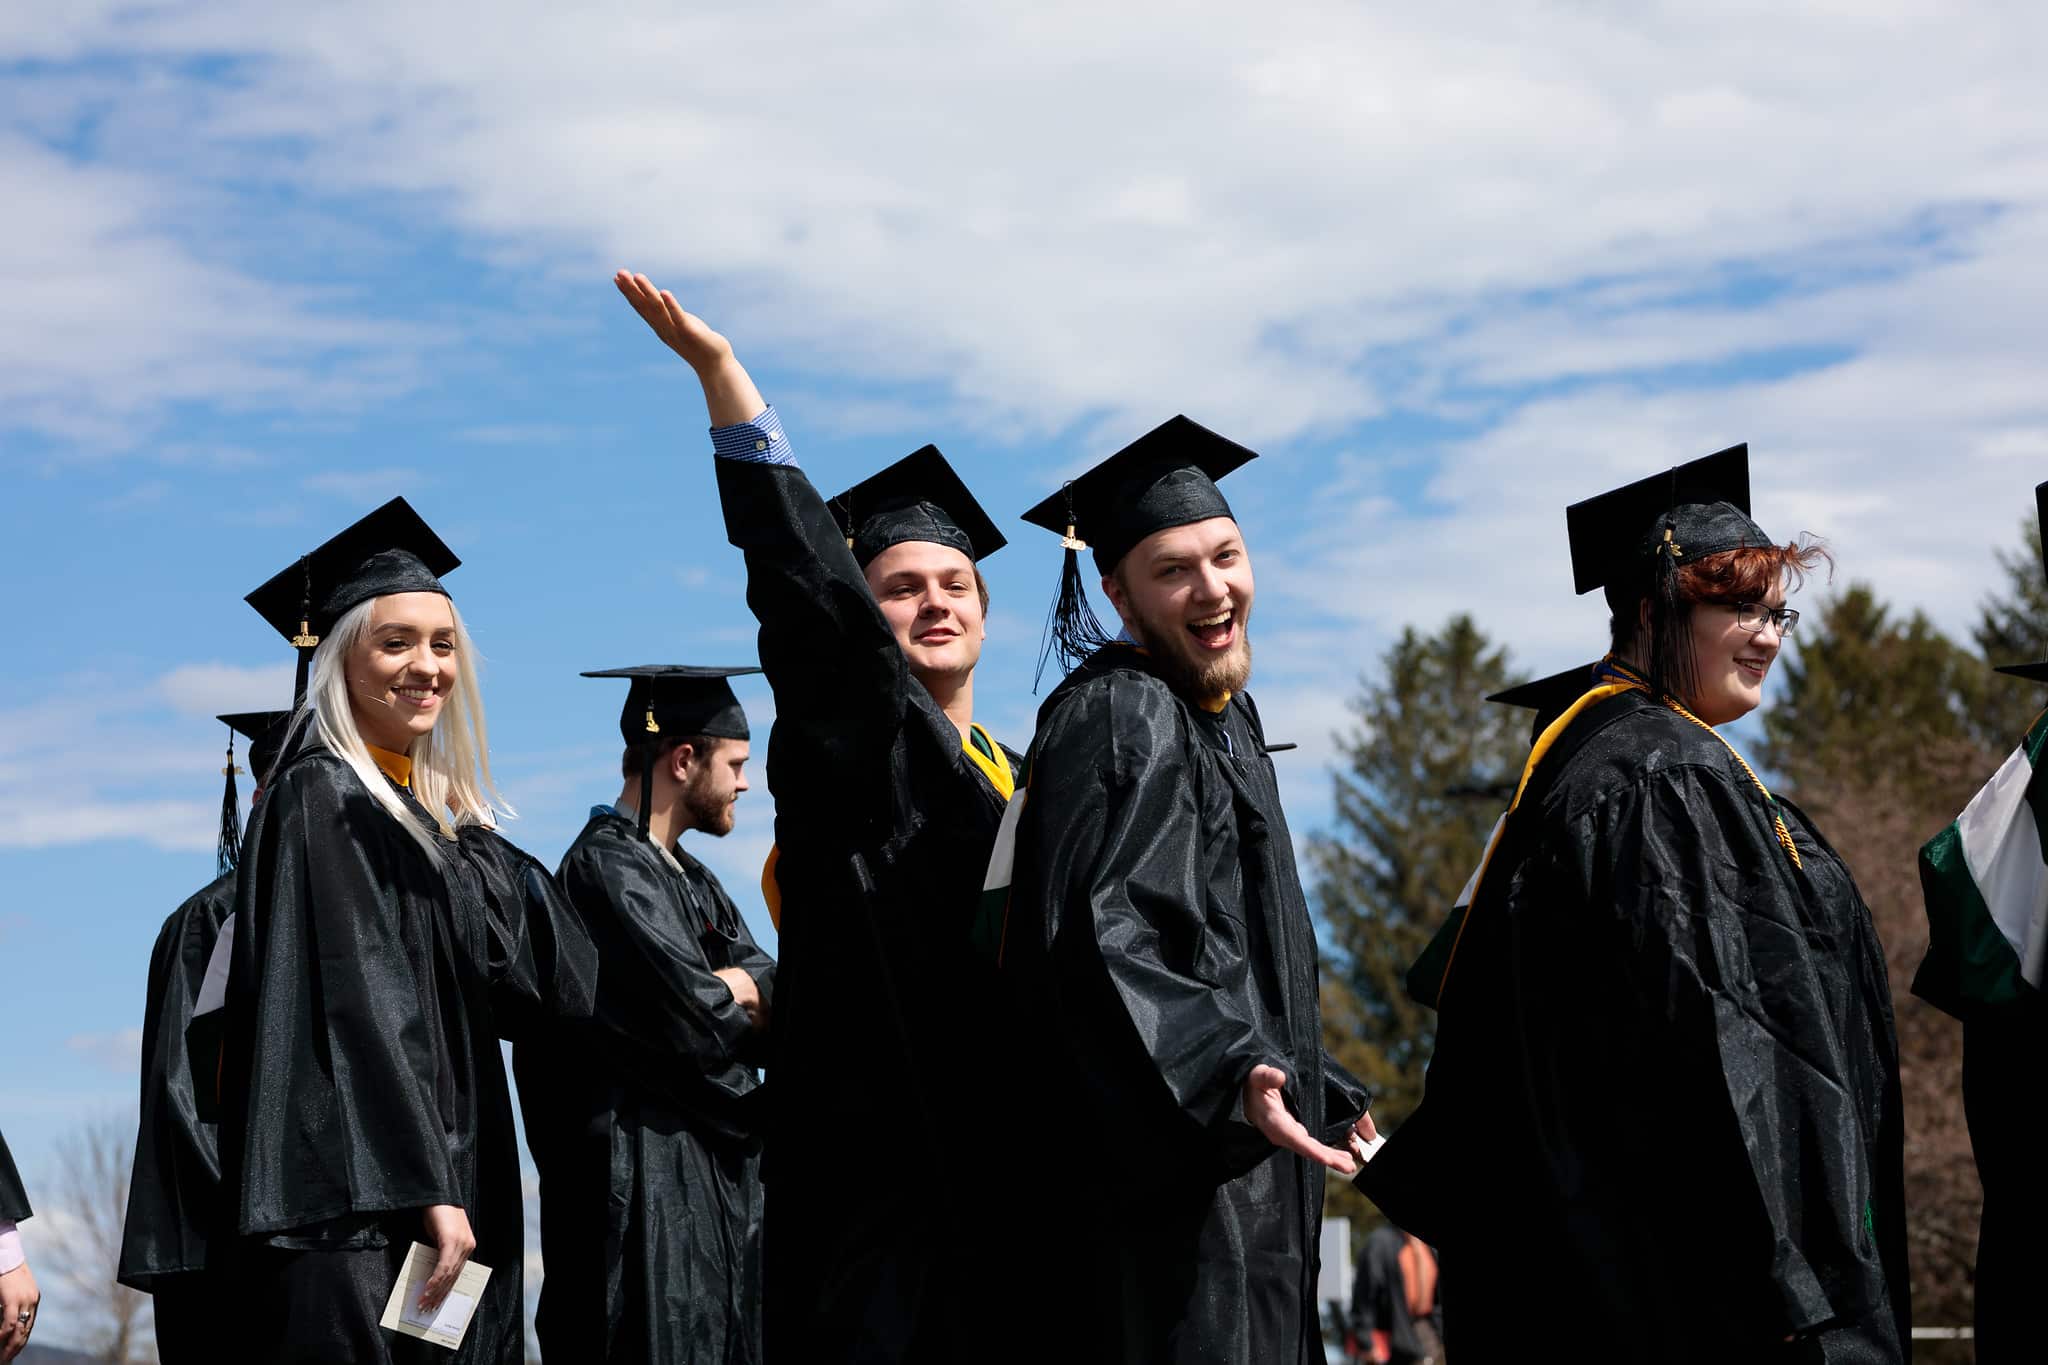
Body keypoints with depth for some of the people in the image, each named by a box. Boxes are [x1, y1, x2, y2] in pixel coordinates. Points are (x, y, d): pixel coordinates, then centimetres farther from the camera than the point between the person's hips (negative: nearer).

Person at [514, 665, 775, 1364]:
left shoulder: (690, 880, 18)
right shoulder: (607, 868, -13)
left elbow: (778, 1002, 10)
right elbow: (694, 1026, -20)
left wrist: (728, 990, -11)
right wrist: (740, 996, 0)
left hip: (708, 1180, 10)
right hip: (643, 1182, -10)